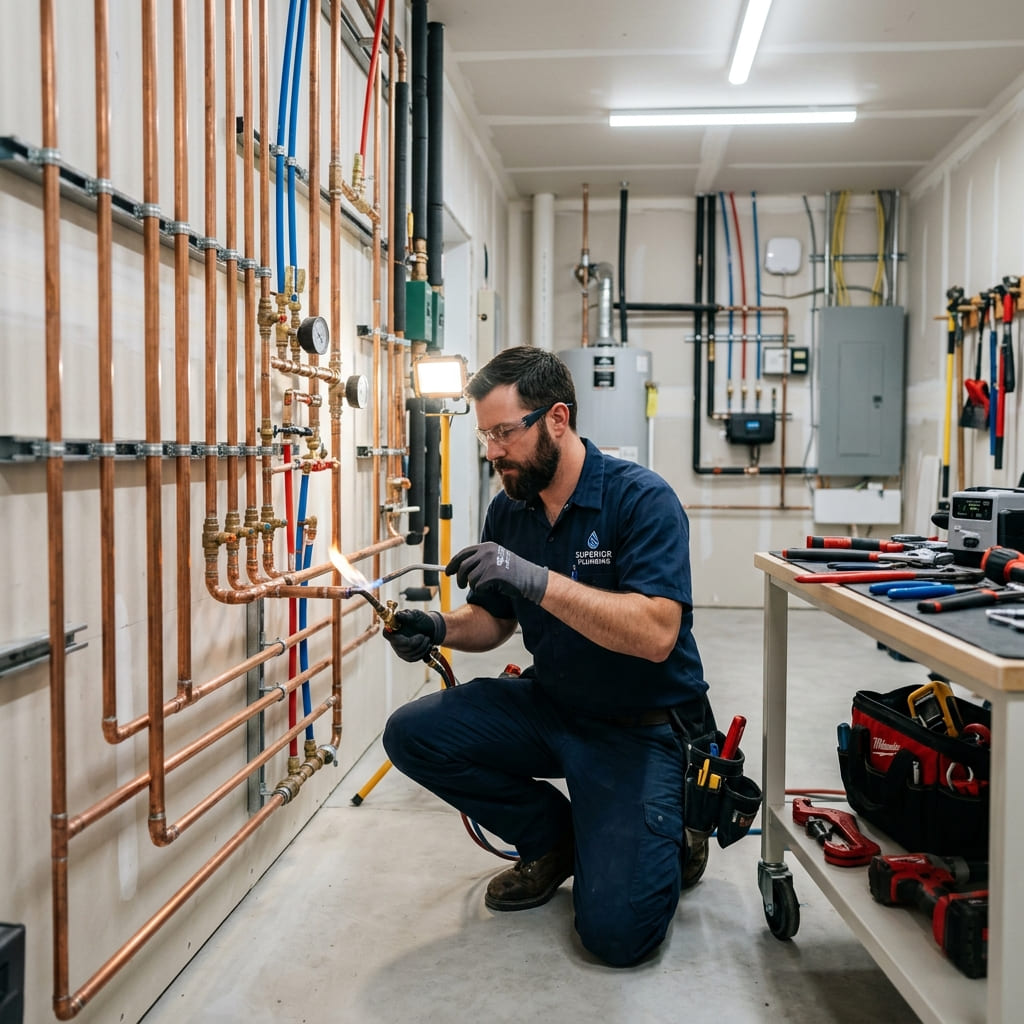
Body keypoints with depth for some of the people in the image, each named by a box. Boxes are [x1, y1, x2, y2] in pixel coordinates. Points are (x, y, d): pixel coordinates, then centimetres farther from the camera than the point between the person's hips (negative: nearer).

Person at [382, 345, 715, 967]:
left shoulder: (641, 499, -19)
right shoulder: (508, 510, 1)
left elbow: (656, 634, -31)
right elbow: (494, 620, 11)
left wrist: (536, 579, -35)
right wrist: (440, 629, -12)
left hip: (640, 728, -6)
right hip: (549, 706, 7)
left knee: (616, 930, -19)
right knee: (412, 734, -10)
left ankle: (670, 834, 16)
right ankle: (555, 838, 9)